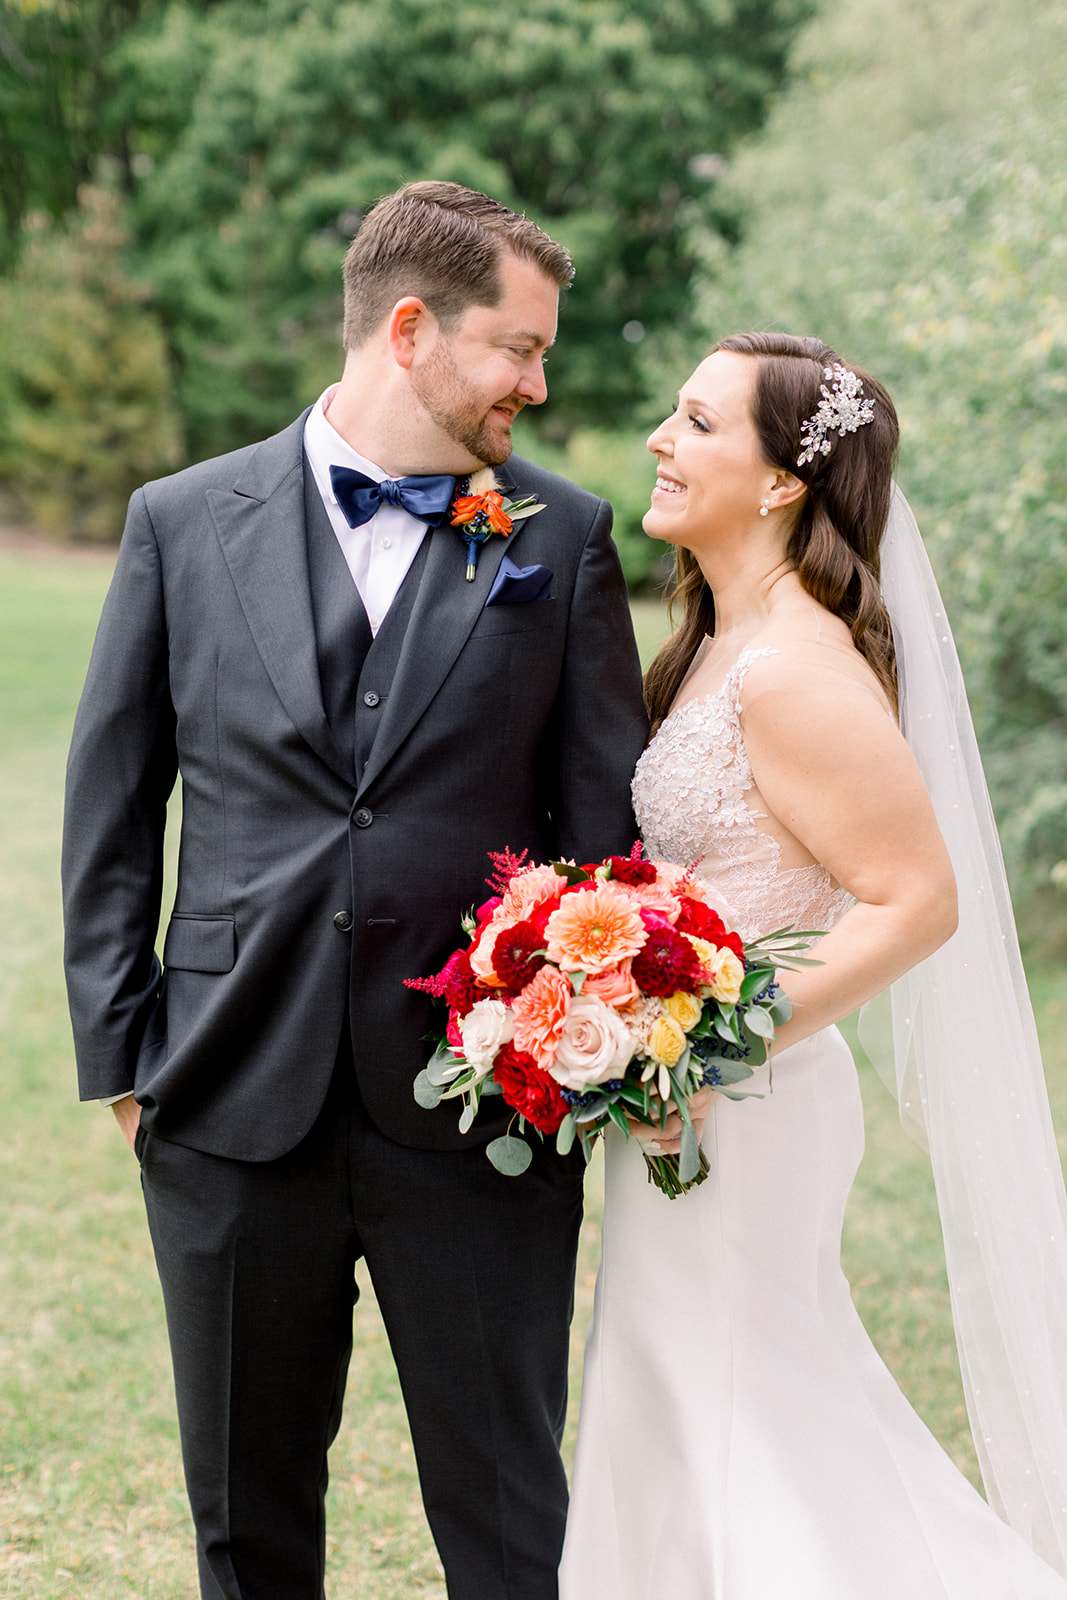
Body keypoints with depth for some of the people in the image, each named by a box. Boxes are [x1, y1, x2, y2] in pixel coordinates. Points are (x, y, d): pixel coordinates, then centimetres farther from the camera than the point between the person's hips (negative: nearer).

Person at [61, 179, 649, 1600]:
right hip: (235, 1108, 1)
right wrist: (118, 1056, 1)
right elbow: (110, 814, 6)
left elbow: (610, 816, 5)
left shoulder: (565, 542, 4)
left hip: (482, 1113, 0)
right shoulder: (185, 523, 4)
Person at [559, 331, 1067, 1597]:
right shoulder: (722, 643, 9)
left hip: (739, 1116, -9)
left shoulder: (797, 671, -21)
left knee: (725, 1435, 3)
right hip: (695, 1111, 9)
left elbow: (918, 902, -23)